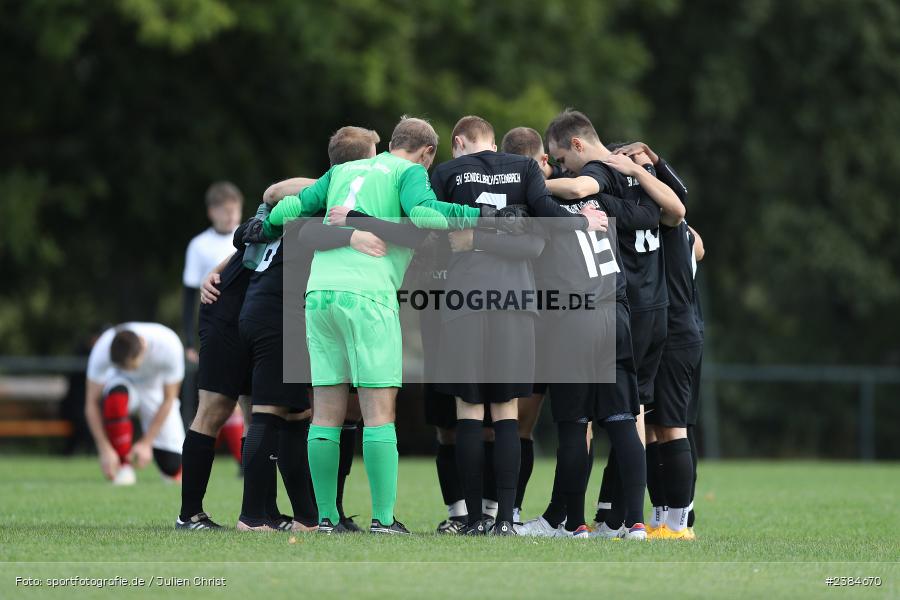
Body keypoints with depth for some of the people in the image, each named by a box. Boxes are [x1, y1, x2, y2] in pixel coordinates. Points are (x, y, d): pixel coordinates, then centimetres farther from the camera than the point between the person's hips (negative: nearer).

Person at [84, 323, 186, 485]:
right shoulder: (102, 351, -34)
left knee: (174, 469, -12)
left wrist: (146, 443, -26)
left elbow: (168, 400, -23)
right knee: (116, 397, -41)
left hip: (155, 390, 0)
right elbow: (92, 403, -27)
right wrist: (105, 450, -33)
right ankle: (123, 466, -23)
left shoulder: (169, 346, -35)